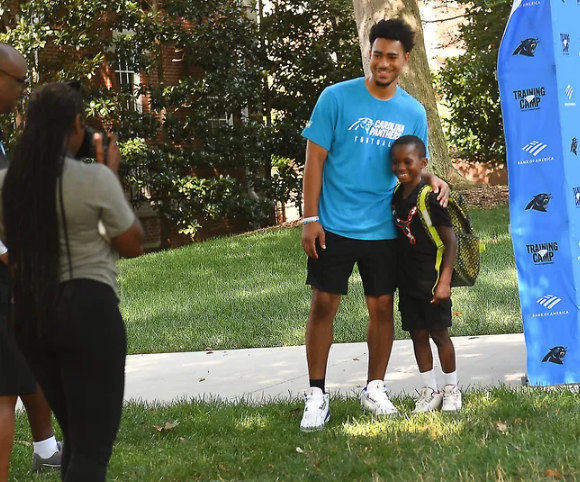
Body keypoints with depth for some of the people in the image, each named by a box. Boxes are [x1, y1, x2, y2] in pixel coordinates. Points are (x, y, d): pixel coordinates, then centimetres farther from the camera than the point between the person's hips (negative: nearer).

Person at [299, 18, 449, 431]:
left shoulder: (413, 112, 3)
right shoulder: (337, 98, -7)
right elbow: (315, 158, -5)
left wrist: (431, 180, -11)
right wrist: (311, 218, -10)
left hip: (383, 229, 3)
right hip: (334, 226, -3)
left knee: (382, 307, 8)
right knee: (323, 305, -1)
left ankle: (375, 389, 24)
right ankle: (317, 396, 8)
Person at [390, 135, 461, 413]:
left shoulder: (429, 197, -16)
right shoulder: (396, 196, 3)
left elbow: (451, 241, -15)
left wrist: (445, 281, -18)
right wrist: (394, 276, 9)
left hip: (432, 280, -6)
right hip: (408, 281, 6)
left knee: (439, 334, 4)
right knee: (418, 335, 10)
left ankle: (451, 389, 19)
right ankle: (429, 391, 19)